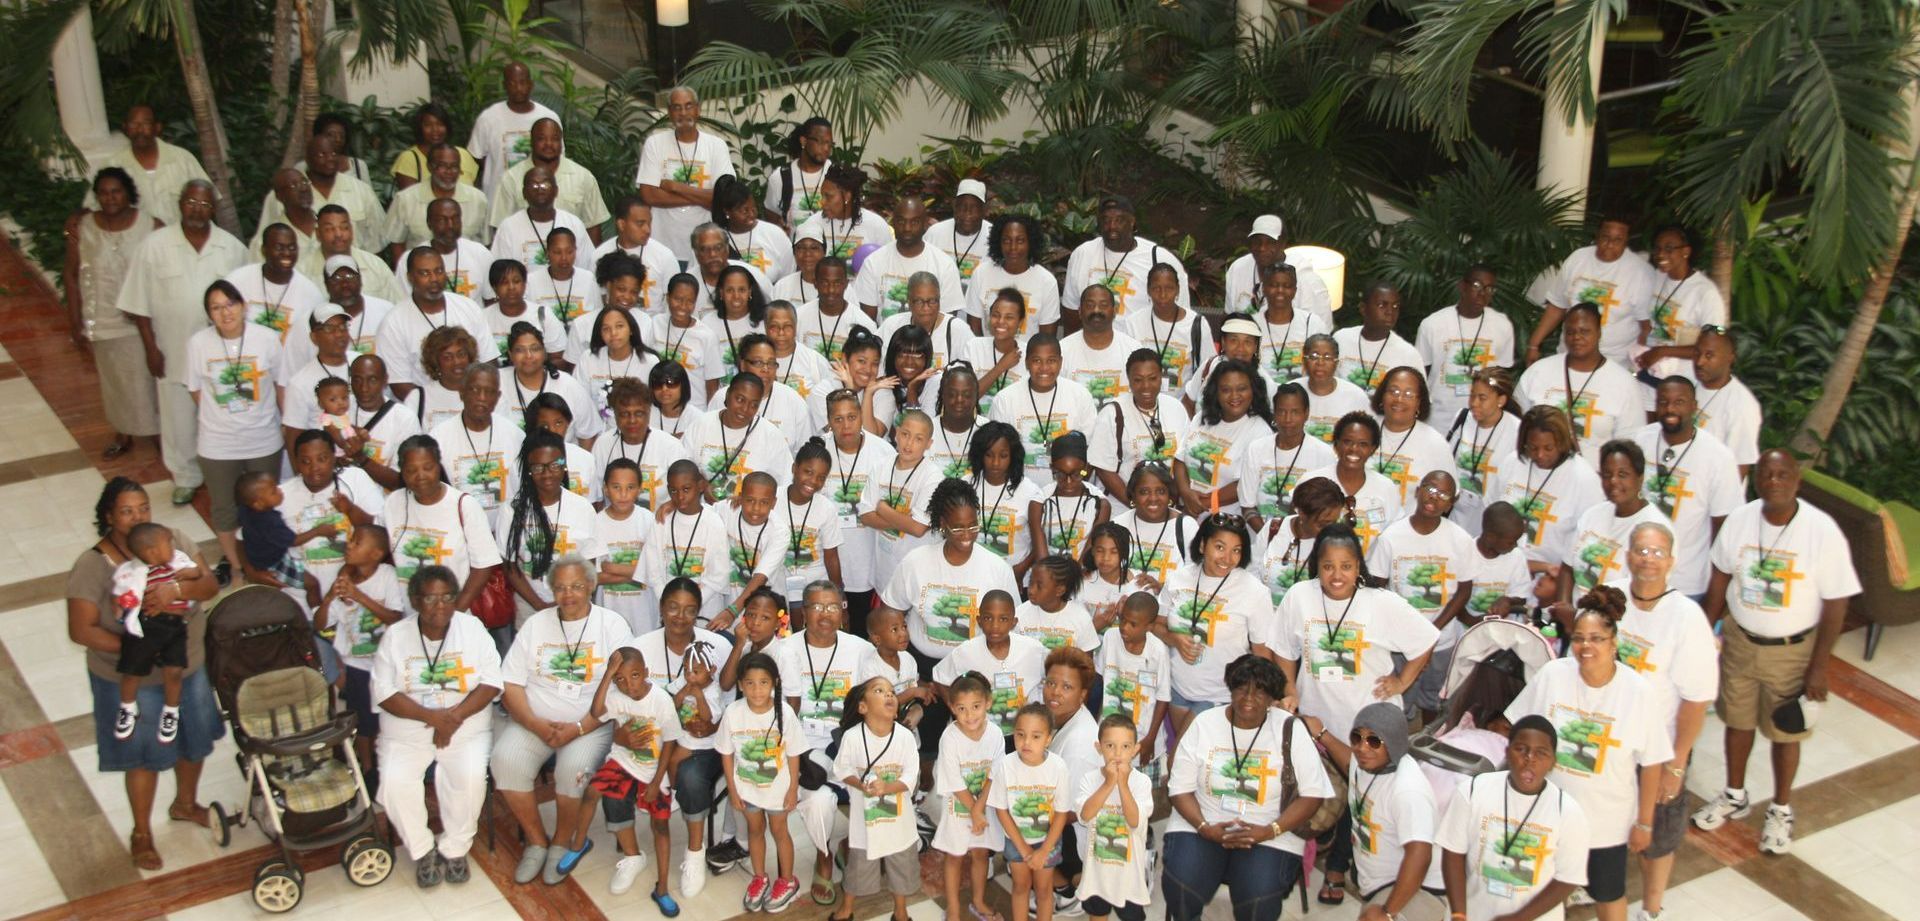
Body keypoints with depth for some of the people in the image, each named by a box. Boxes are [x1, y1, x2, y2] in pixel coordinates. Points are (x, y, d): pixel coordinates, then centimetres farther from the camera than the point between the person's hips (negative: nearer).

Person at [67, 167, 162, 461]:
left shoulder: (152, 226, -13)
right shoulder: (81, 227, -8)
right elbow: (71, 274, -1)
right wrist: (75, 322, -2)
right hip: (105, 323, 2)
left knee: (150, 379, 8)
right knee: (115, 380, 17)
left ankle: (158, 434, 27)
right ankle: (123, 434, 36)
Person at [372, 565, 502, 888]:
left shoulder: (472, 628, 1)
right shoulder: (396, 635, 1)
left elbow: (492, 682, -4)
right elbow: (384, 692, -6)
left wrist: (455, 716, -18)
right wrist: (431, 716, -20)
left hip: (466, 730, -1)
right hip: (406, 732, 1)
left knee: (471, 777, -27)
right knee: (395, 782, -24)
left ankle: (454, 849, -4)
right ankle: (422, 851, -2)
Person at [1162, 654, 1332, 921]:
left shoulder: (1290, 731, -1)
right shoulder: (1204, 724, 3)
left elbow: (1312, 795, -4)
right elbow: (1180, 788, 2)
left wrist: (1269, 831, -15)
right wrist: (1205, 828, -15)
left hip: (1269, 836, -1)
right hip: (1202, 827, 1)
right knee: (1180, 887, -26)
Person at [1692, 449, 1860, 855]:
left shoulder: (1823, 531, -21)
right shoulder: (1739, 520, -11)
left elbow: (1836, 603, -14)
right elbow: (1721, 579, 4)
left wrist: (1818, 668, -12)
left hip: (1792, 650, -3)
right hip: (1739, 640, 3)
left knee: (1784, 732, 13)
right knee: (1738, 720, 19)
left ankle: (1781, 811, 35)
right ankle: (1735, 796, 42)